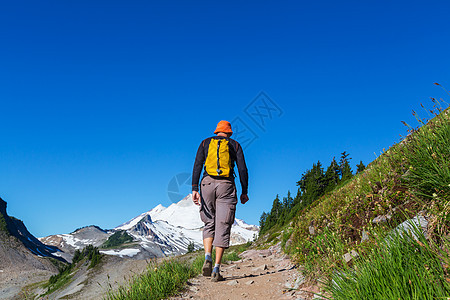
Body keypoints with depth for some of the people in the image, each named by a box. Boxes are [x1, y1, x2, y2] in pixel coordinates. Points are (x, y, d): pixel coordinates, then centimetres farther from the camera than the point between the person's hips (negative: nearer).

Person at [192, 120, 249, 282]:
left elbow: (197, 166, 3)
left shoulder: (205, 143, 16)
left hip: (208, 183, 1)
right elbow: (242, 169, 6)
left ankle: (208, 258, -5)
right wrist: (244, 192, 10)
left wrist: (194, 189, -2)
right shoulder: (235, 145, 14)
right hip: (226, 185, -1)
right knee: (222, 226, 0)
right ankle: (216, 269, -2)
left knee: (209, 224, 15)